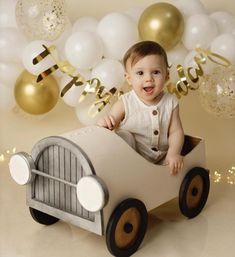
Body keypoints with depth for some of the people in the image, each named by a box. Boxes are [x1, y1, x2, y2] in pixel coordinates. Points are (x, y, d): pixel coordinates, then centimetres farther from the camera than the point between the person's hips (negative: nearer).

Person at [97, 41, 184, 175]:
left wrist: (173, 153, -18)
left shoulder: (170, 102, -2)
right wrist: (103, 123, -30)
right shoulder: (125, 104, -9)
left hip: (161, 160, 2)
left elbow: (176, 132, -1)